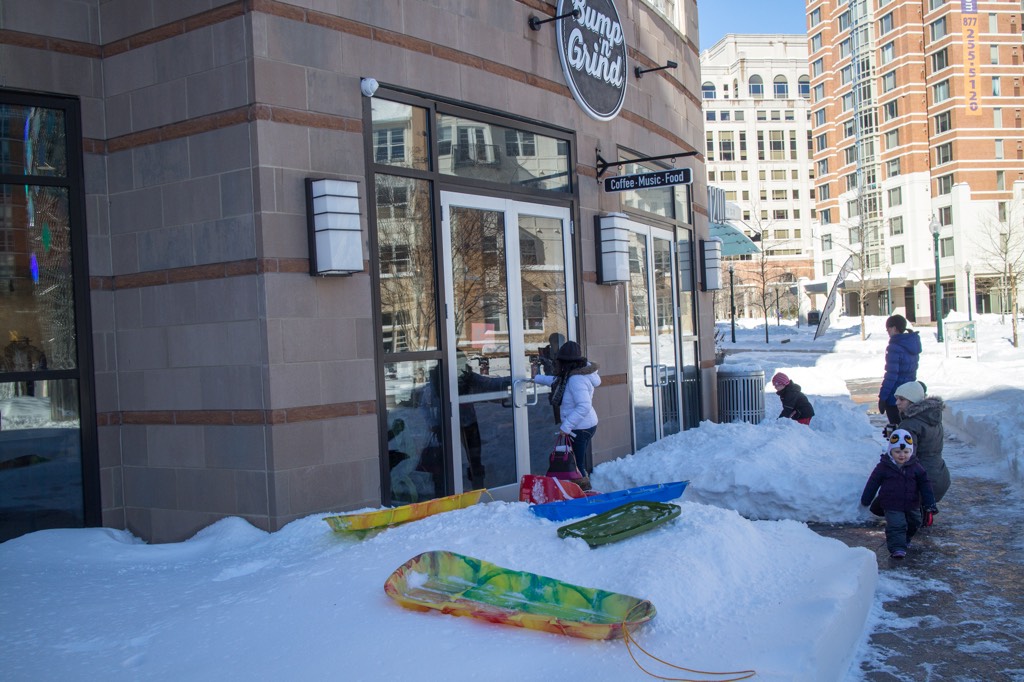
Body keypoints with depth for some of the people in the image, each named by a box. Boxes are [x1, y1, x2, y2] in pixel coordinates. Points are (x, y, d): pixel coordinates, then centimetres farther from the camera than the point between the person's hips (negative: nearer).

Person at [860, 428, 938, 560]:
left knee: (913, 524, 21)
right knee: (896, 525, -18)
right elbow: (872, 484, -1)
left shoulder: (915, 467, -4)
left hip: (912, 506, 4)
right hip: (892, 506, -4)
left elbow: (925, 486, 1)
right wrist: (866, 501, 5)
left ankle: (905, 539, 45)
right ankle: (897, 548, -19)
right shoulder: (883, 466, -10)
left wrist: (930, 503, -3)